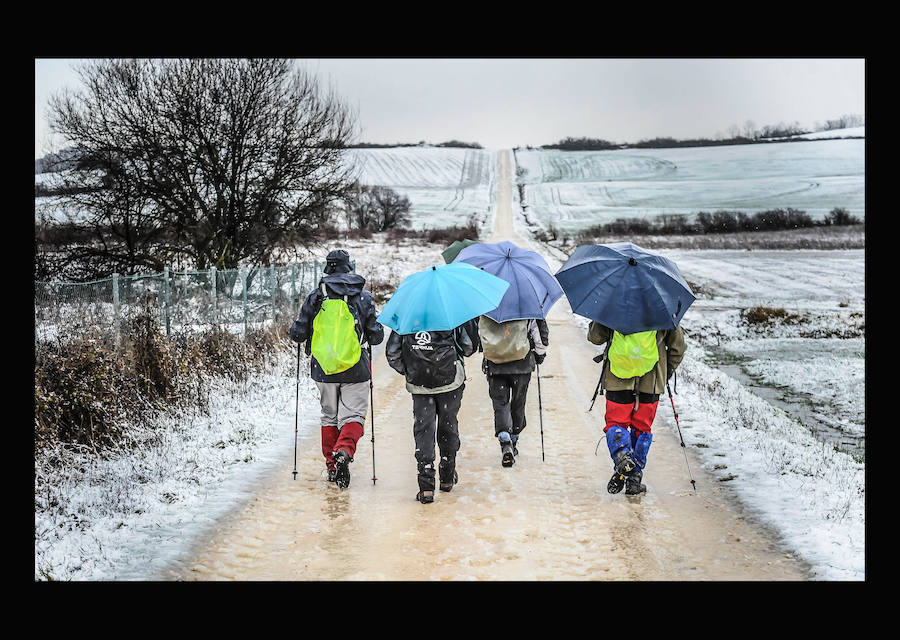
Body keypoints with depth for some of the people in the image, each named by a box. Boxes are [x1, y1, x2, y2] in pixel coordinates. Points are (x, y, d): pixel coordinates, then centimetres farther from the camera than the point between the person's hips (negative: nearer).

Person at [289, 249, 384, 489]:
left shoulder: (315, 297, -1)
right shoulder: (364, 297, -1)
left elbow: (298, 334, 0)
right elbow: (376, 336, 1)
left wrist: (297, 328, 23)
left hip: (323, 369, 2)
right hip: (355, 370, -1)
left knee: (329, 416, 16)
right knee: (353, 415, 3)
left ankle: (332, 466, 18)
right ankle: (344, 451, -24)